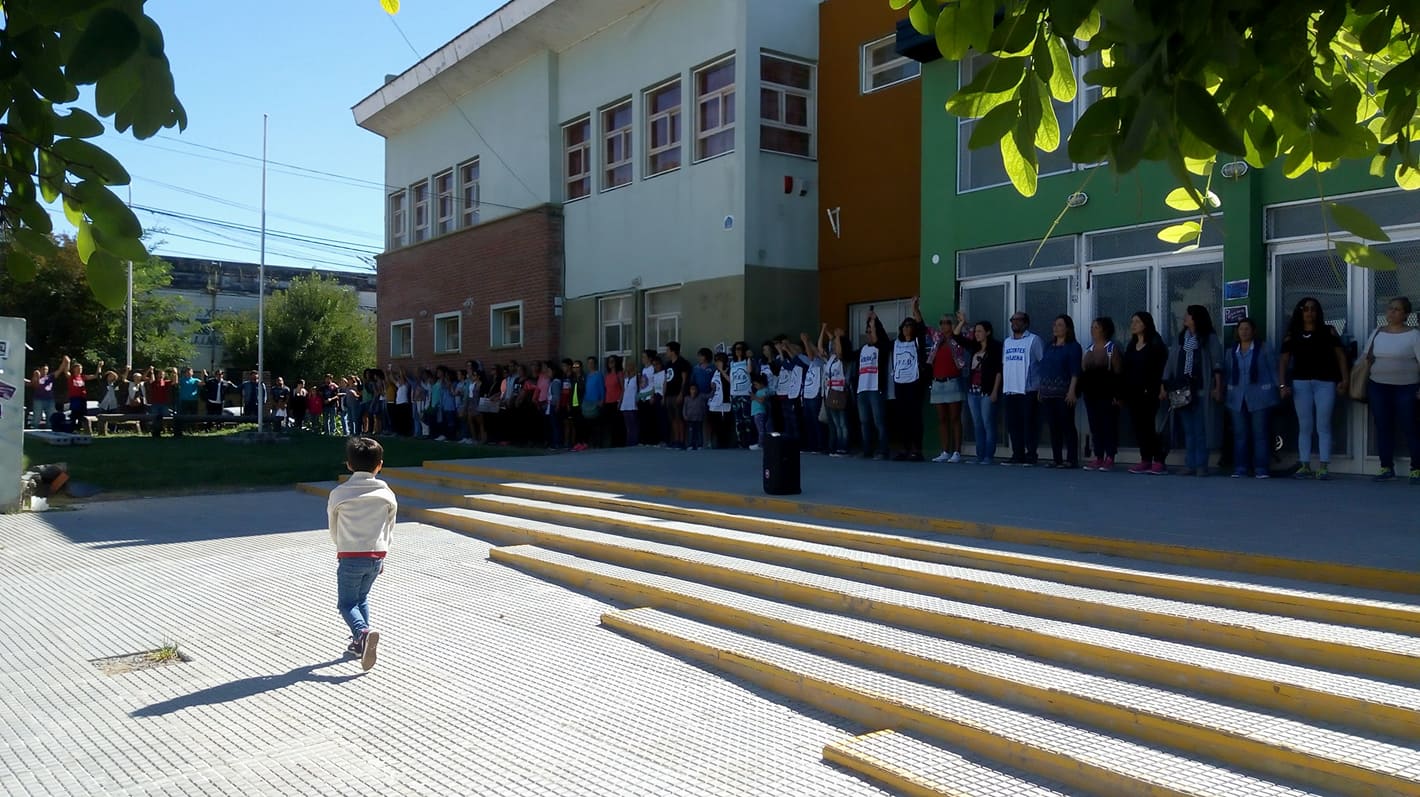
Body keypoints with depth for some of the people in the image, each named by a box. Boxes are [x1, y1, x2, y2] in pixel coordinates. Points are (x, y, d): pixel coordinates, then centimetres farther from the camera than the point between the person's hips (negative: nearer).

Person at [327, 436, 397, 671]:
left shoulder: (338, 494, -6)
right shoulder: (387, 494, -1)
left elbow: (333, 531, 7)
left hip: (350, 557, -3)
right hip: (376, 556, 3)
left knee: (347, 603, 6)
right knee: (362, 598, 23)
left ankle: (363, 632, -21)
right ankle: (360, 643, 21)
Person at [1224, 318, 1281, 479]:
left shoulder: (1264, 349, 3)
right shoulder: (1232, 352, 15)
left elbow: (1274, 369, 1)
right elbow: (1226, 373, 15)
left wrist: (1279, 388, -7)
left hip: (1259, 397, -4)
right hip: (1238, 399, 4)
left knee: (1260, 434, -3)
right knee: (1240, 434, 4)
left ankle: (1261, 469, -1)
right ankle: (1240, 469, 6)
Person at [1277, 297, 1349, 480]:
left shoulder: (1328, 332, 6)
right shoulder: (1292, 335, 8)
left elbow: (1340, 355, 3)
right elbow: (1283, 360, 5)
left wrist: (1345, 379, -6)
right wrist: (1283, 384, -5)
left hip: (1325, 383, -1)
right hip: (1301, 384, 1)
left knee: (1323, 426, -2)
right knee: (1304, 426, 5)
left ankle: (1324, 467, -1)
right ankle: (1305, 466, 9)